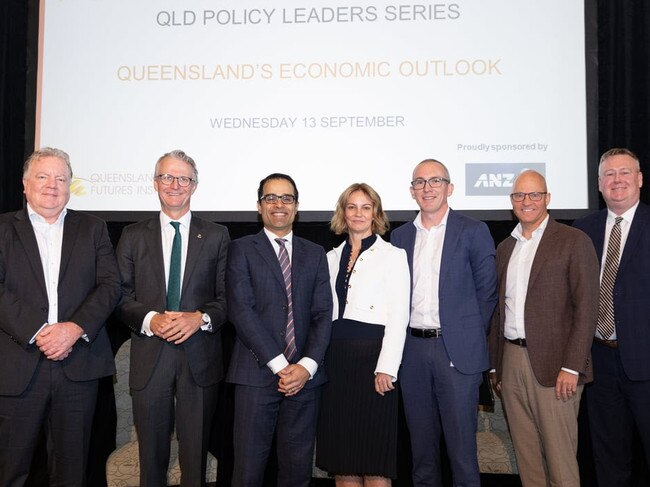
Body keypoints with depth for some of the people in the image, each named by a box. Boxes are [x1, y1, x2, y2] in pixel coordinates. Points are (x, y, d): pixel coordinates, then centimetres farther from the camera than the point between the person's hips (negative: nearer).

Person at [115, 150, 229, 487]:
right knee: (151, 457, 11)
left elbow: (227, 297, 3)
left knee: (196, 456, 9)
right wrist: (150, 319, -14)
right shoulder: (133, 236, 8)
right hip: (149, 360, 1)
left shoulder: (217, 236, 6)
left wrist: (201, 318, -15)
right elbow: (121, 296, 3)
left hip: (200, 359, 0)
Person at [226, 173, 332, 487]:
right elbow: (241, 310, -6)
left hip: (305, 376, 3)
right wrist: (280, 365, -12)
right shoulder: (242, 249, 5)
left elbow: (323, 315, 6)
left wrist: (307, 366, -8)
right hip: (257, 375, -2)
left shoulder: (315, 254, 14)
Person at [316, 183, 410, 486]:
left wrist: (386, 368, -13)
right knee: (340, 456, 10)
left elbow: (398, 316, -6)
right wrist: (318, 359, 6)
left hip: (373, 355, -5)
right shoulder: (332, 257, 14)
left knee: (374, 457, 1)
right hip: (336, 358, 5)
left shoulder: (392, 255, 0)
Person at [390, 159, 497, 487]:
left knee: (461, 444, 3)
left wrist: (470, 338, -1)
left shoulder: (473, 232, -1)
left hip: (456, 350, -4)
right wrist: (402, 340, 4)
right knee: (421, 445, 14)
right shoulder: (400, 236, 11)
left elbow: (486, 293, 0)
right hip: (413, 349, 4)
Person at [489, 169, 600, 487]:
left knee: (559, 457, 1)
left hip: (552, 364, -5)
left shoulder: (574, 242, -3)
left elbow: (586, 308, -8)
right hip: (511, 361, 5)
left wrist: (571, 367, -14)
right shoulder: (505, 248, 15)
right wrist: (495, 364, 14)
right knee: (525, 454, 12)